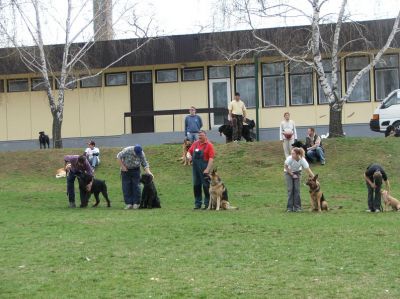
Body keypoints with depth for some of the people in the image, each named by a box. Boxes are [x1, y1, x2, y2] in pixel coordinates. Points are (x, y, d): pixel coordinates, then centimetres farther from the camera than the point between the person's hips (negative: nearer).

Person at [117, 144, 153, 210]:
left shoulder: (142, 154, -16)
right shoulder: (127, 151, -24)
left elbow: (145, 164, -7)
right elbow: (119, 156, -11)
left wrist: (148, 172, -20)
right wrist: (122, 166, -14)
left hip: (135, 170, 1)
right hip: (125, 170, -1)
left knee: (136, 186, -5)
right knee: (126, 187, -4)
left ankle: (136, 203, -1)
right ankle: (128, 204, -1)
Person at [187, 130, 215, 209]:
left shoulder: (209, 145, -7)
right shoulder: (195, 143, 12)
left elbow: (211, 158, -13)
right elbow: (190, 151, 26)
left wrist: (207, 169, -21)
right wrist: (189, 155, 3)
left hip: (204, 168, -6)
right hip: (195, 167, 6)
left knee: (206, 186, -3)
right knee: (196, 185, 9)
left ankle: (207, 204, 5)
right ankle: (197, 204, 17)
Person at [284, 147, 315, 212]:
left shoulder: (302, 160, -32)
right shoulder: (290, 158, -34)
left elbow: (308, 170, -27)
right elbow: (285, 166, -15)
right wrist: (292, 174, -14)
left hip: (297, 172, 1)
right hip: (288, 172, -1)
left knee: (297, 189, -8)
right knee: (290, 189, -8)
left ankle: (297, 207, -1)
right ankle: (290, 207, -3)